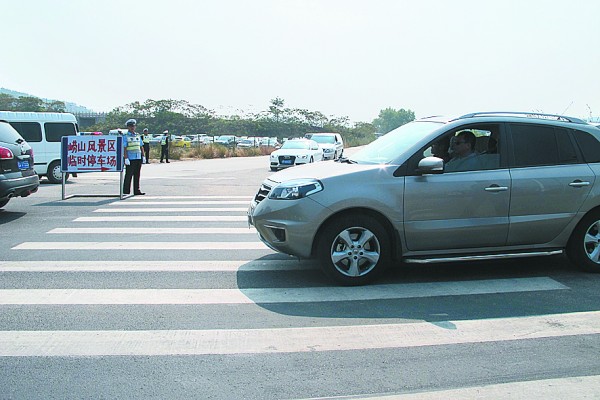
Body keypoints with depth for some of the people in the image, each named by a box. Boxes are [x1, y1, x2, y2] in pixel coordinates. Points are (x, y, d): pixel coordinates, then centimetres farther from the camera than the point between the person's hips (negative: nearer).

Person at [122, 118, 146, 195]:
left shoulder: (138, 135, 16)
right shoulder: (125, 136, -2)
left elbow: (141, 146, 18)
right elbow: (124, 148, -9)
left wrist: (143, 156, 10)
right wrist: (126, 158, -16)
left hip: (138, 158, 6)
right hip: (130, 159, -6)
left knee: (137, 175, 8)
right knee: (128, 175, -3)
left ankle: (137, 191, 12)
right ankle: (126, 192, 3)